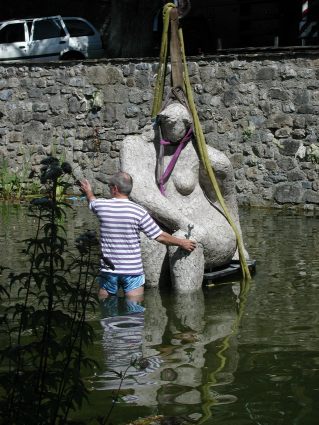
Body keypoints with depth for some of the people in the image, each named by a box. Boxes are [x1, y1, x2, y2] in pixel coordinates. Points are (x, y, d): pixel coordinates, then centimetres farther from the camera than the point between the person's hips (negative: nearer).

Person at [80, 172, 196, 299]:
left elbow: (92, 201, 24)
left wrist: (88, 192, 48)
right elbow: (161, 237, -7)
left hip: (108, 269, 2)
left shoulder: (101, 206, -4)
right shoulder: (138, 211, -11)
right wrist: (181, 243, 10)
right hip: (133, 269, -2)